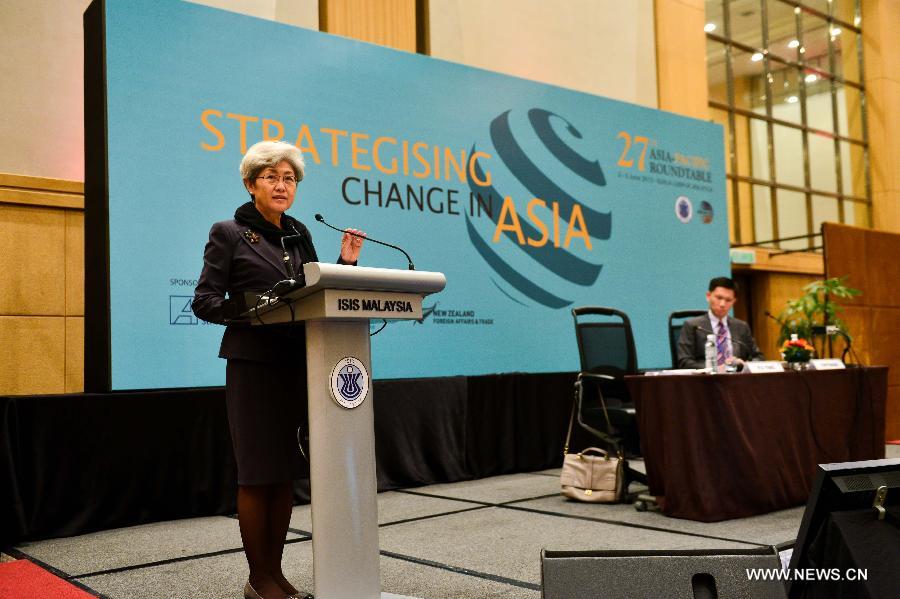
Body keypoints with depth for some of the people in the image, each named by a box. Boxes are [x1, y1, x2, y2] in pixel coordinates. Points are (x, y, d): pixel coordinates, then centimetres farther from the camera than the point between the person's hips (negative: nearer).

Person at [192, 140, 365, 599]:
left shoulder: (299, 234, 15)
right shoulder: (228, 233, -1)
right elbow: (204, 301, -7)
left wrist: (345, 263, 0)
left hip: (297, 363, 6)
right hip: (253, 364, -5)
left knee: (286, 472, 9)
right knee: (258, 473, -1)